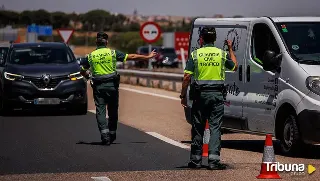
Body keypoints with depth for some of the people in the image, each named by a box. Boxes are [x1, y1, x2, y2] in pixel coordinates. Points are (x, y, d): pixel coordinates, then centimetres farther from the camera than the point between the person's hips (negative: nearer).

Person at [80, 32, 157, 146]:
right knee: (113, 111, 13)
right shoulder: (113, 53, -1)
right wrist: (148, 57, 8)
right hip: (111, 85, 0)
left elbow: (83, 71, 9)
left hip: (98, 87, 0)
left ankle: (104, 134, -14)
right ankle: (112, 134, 21)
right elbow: (132, 57, 0)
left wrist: (88, 74, 32)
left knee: (100, 111, -1)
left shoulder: (90, 56, 3)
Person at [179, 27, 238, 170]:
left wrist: (183, 96, 2)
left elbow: (187, 77, -6)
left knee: (198, 128, 8)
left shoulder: (195, 55, -2)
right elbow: (235, 67, 21)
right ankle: (214, 160, -8)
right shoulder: (222, 54, 2)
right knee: (215, 127, 0)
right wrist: (230, 49, 32)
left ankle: (196, 160, 13)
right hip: (217, 94, 0)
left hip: (200, 94, 0)